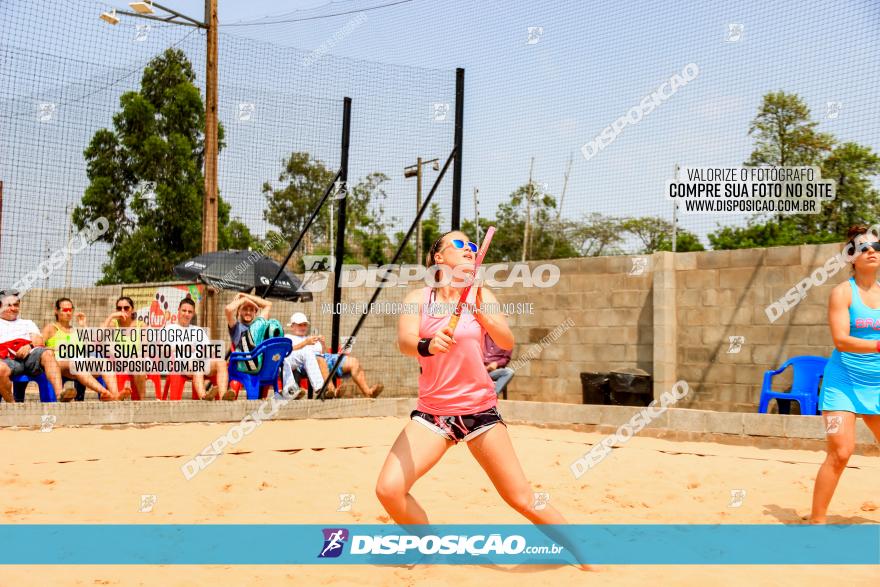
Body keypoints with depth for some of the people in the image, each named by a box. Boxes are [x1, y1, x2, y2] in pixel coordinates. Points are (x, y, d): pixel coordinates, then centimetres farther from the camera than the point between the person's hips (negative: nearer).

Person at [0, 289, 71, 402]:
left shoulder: (28, 323, 35)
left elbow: (39, 343, 18)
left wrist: (30, 346, -6)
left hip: (30, 356, 2)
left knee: (48, 353, -34)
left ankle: (59, 393, -50)